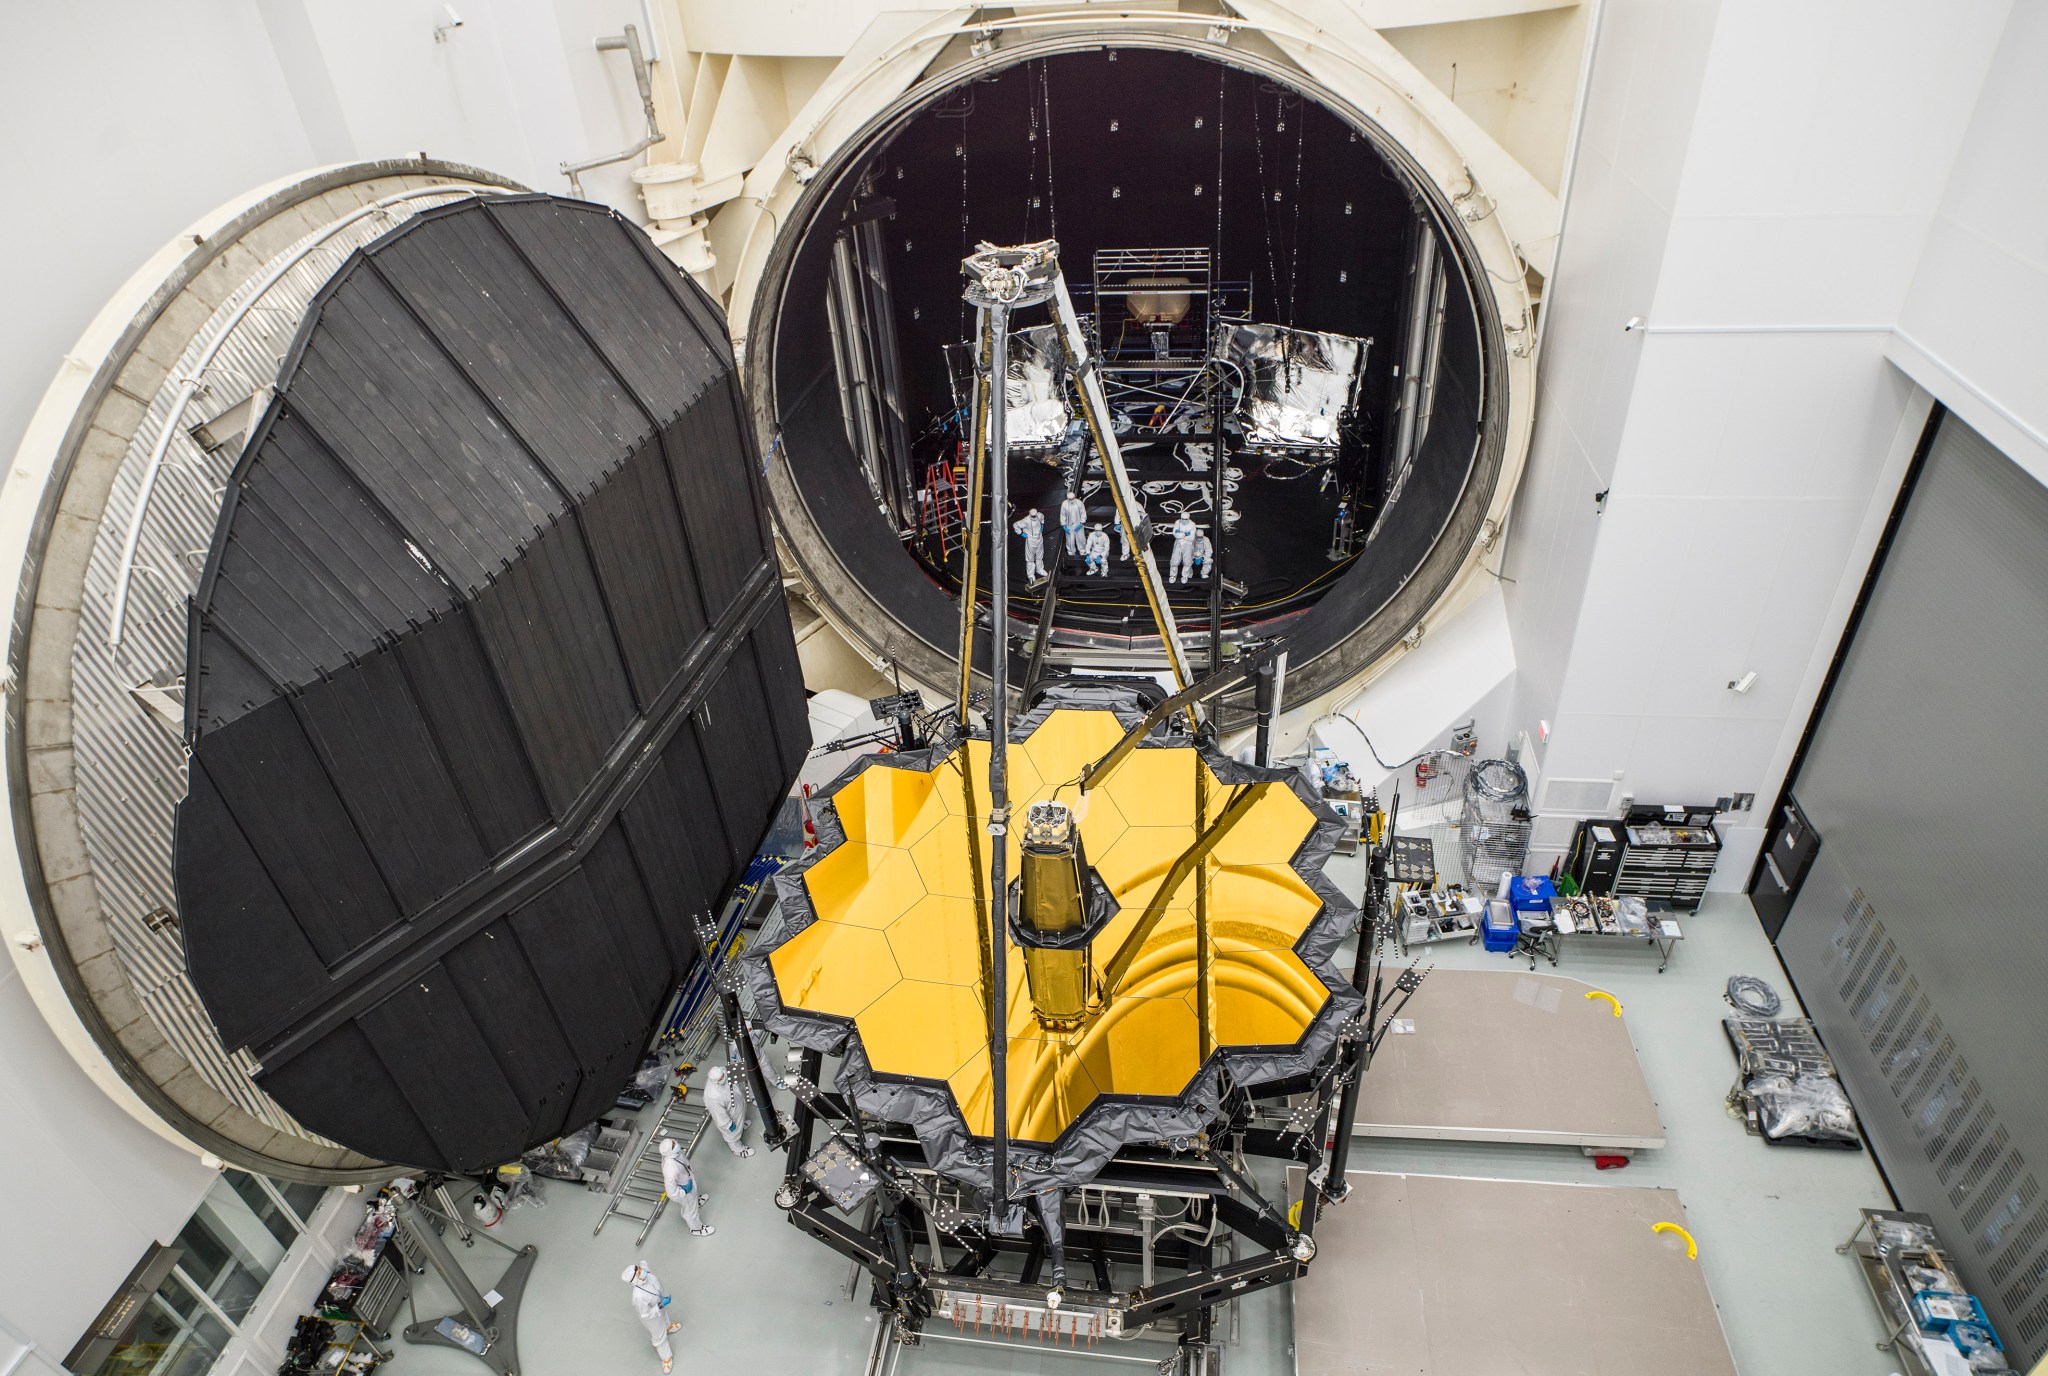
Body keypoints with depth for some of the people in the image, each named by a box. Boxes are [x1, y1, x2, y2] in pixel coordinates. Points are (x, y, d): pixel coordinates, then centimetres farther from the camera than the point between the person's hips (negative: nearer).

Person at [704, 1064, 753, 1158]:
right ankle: (738, 1149, 55)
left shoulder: (722, 1071, -28)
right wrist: (729, 1125, -14)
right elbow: (720, 1115, -29)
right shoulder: (713, 1097, -47)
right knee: (733, 1133, 26)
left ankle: (741, 1125, 71)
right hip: (729, 1115, -5)